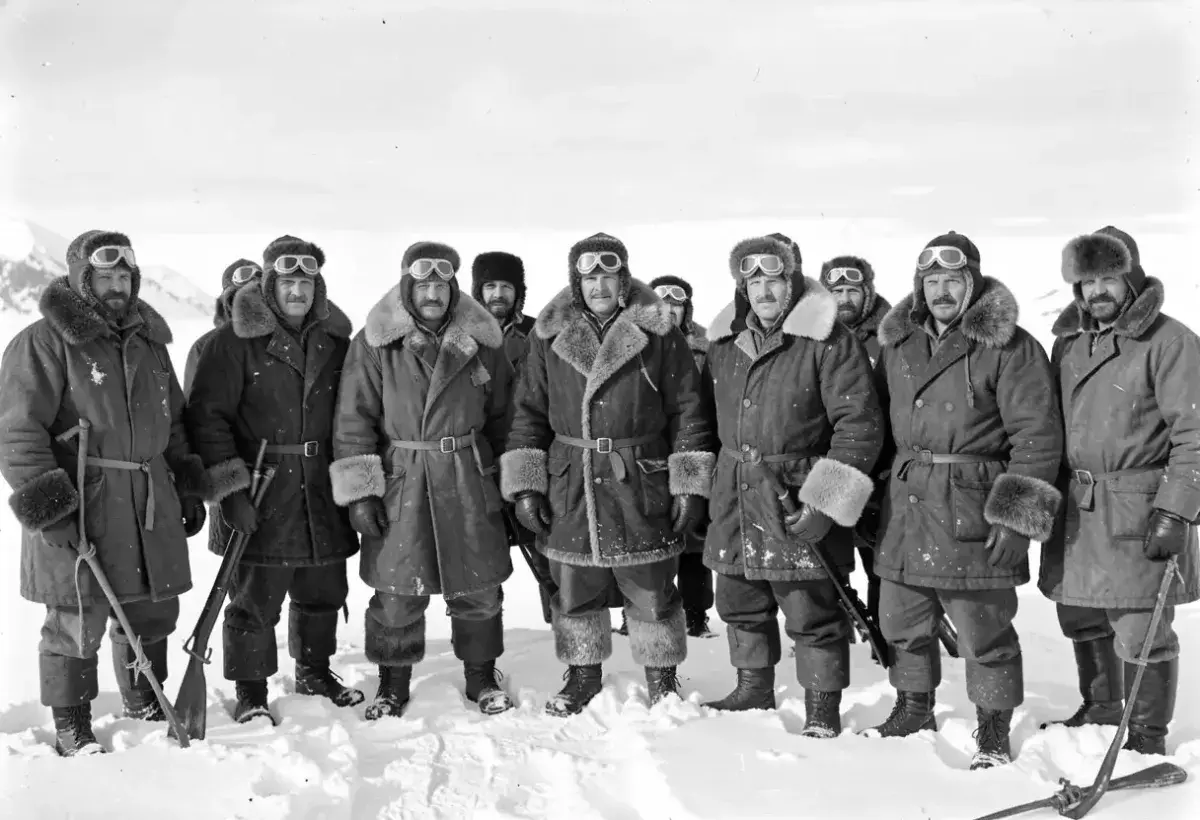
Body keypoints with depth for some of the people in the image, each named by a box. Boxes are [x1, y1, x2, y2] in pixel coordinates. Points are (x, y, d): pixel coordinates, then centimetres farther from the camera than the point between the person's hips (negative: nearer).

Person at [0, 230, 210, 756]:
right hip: (76, 503, -6)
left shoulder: (149, 343, 16)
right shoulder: (44, 342, -6)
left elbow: (174, 423, 24)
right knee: (77, 620, 0)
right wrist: (47, 501, -17)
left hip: (149, 505, 6)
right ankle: (72, 728, 15)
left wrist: (189, 486, 21)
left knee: (154, 611, 14)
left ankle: (145, 702, 34)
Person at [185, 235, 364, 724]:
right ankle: (250, 692, 17)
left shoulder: (335, 342, 9)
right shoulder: (234, 341, -8)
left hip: (323, 495, 5)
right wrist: (230, 490, -17)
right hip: (259, 496, -5)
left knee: (323, 592, 16)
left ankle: (314, 671, 36)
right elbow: (207, 418, -11)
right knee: (254, 598, 2)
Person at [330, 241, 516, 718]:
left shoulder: (481, 341, 4)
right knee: (397, 594, 4)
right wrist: (360, 491, -9)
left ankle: (481, 675, 28)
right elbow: (354, 421, -4)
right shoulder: (374, 344, -3)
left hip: (470, 485, 2)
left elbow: (501, 417, 11)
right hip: (399, 486, -2)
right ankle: (393, 683, 23)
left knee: (478, 589, 9)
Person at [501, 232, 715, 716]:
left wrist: (689, 485, -4)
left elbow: (688, 411, -1)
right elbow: (528, 413, 8)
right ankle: (583, 676, 31)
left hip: (641, 484, -2)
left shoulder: (657, 333, -2)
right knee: (575, 590, 12)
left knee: (652, 590, 6)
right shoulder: (550, 335, 5)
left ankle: (661, 678, 26)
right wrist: (526, 485, 2)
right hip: (569, 488, 2)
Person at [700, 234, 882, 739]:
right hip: (735, 500, 7)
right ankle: (754, 689, 38)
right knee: (739, 602, 18)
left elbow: (859, 424, -14)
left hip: (799, 505, -6)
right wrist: (706, 487, 20)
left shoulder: (828, 342, -11)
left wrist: (826, 501, -19)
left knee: (812, 612, 0)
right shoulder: (724, 343, 10)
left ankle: (822, 712, 16)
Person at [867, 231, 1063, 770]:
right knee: (902, 623, 15)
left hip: (972, 509, -6)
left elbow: (1037, 433, -10)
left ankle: (993, 734, 19)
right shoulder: (898, 343, 12)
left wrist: (1017, 516, -15)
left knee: (984, 633, 3)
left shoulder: (1008, 347, -7)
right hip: (905, 504, 6)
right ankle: (914, 710, 36)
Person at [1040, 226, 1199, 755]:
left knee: (1141, 630, -1)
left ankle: (1148, 734, 16)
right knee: (1081, 619, 16)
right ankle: (1100, 709, 37)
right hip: (1075, 509, 6)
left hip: (1138, 511, -6)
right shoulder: (1069, 342, 12)